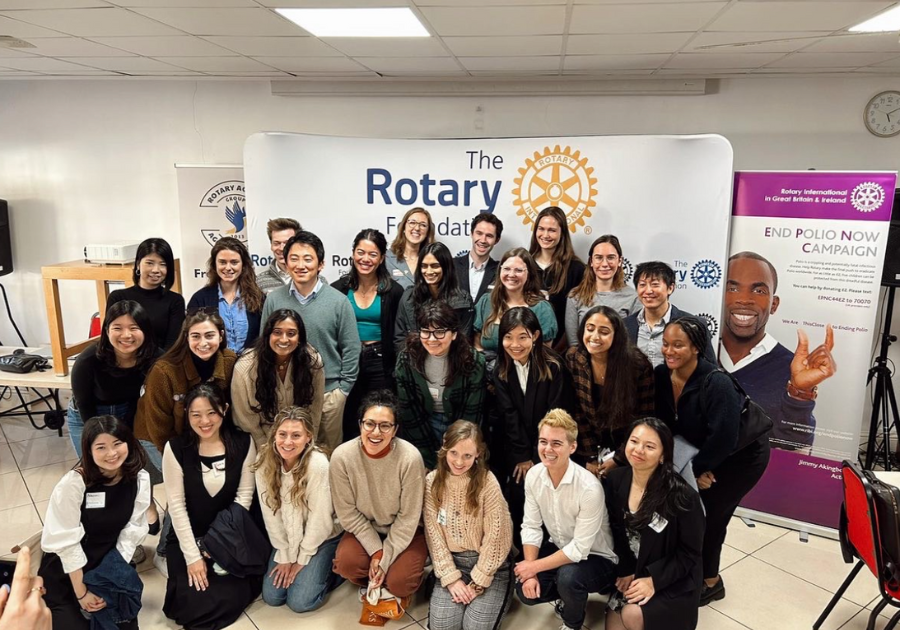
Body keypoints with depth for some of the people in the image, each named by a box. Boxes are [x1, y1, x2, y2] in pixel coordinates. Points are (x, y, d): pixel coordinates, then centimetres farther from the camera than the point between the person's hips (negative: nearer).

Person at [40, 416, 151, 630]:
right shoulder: (73, 484, -26)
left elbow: (132, 532, -8)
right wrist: (81, 593, -13)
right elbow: (66, 542, -20)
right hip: (66, 572, -3)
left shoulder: (139, 479, -13)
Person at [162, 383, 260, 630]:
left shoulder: (243, 443, -10)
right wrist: (193, 556, -14)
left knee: (234, 597, -15)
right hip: (188, 536, -1)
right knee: (193, 603, -13)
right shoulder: (176, 448, -13)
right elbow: (176, 505, -12)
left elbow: (244, 495, -6)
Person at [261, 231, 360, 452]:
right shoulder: (274, 299, -2)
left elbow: (351, 349, -2)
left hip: (329, 393, -1)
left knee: (329, 454, 13)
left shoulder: (339, 301, -7)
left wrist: (343, 389, -3)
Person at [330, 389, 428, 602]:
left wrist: (385, 558, -15)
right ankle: (371, 585, 10)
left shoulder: (410, 458, -27)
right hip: (364, 528, 2)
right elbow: (347, 512, -11)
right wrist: (376, 550, -15)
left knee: (399, 583, -20)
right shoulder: (342, 456, -22)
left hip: (405, 532, -1)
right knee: (346, 563, -24)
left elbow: (408, 517, -17)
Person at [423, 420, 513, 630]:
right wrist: (451, 578, -9)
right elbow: (434, 534, -4)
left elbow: (495, 538, -14)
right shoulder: (432, 481, -7)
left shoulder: (487, 483, -17)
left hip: (488, 564, -2)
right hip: (452, 561, 3)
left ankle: (499, 595, 13)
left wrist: (477, 583, -12)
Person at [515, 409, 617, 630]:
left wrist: (534, 566, -22)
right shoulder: (533, 476, -14)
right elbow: (531, 527, -7)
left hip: (595, 557, -5)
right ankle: (568, 596, 22)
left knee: (568, 576, -34)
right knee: (525, 590, -10)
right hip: (559, 548, 6)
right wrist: (530, 573, -17)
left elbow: (579, 549, -28)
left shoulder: (589, 488, -32)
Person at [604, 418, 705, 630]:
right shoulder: (615, 480, -9)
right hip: (632, 572, 5)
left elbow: (690, 553, -14)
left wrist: (654, 580, -22)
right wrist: (625, 571, -7)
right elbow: (616, 531, 2)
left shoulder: (682, 496, -24)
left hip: (672, 579, -4)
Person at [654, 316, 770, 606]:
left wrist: (697, 469, -19)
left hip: (743, 454, -6)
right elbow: (664, 425, -6)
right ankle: (707, 577, 31)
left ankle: (709, 582, 19)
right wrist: (693, 468, -10)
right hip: (705, 452, 7)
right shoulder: (661, 376, -14)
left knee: (706, 514, -5)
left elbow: (724, 438, -32)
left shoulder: (716, 383, -34)